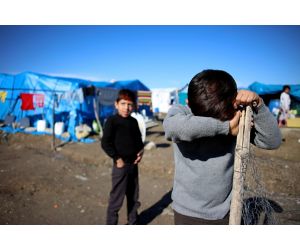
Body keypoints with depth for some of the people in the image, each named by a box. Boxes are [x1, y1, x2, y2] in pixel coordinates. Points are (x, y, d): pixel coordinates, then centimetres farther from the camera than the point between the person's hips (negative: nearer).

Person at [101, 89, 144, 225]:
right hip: (121, 165, -6)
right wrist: (117, 158, -17)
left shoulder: (134, 122, 7)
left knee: (133, 198, 18)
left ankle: (133, 223, 36)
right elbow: (105, 143, -16)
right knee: (116, 199, 3)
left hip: (133, 164, 7)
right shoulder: (112, 121, -12)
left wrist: (141, 150, 2)